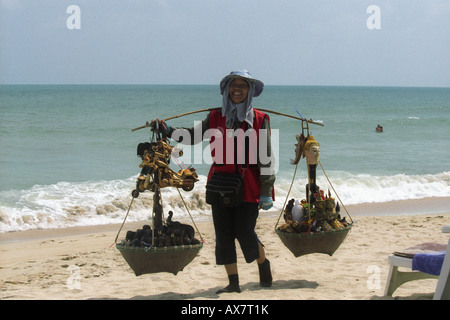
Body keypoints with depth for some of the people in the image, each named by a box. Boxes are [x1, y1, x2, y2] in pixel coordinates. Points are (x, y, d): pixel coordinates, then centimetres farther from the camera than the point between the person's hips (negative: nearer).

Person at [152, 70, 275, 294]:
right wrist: (168, 131, 5)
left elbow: (266, 158, -1)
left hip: (249, 185, -3)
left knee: (244, 232, -6)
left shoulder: (260, 120, 0)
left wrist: (266, 192, -6)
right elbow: (192, 136, 20)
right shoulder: (215, 118, 8)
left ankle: (263, 264, 25)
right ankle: (233, 283, 15)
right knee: (223, 235, 3)